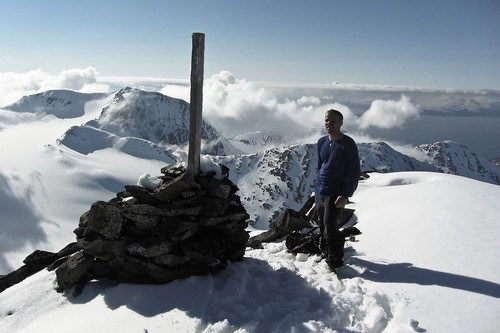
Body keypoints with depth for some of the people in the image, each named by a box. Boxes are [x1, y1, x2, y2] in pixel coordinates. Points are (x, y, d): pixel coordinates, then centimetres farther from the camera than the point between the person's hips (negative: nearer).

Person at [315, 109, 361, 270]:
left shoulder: (348, 144, -11)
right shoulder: (322, 142, 7)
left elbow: (355, 172, -11)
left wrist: (346, 195, -18)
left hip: (336, 194, -6)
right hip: (319, 193, 6)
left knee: (330, 225, -11)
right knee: (322, 224, 14)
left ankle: (335, 262, 2)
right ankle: (326, 252, 32)